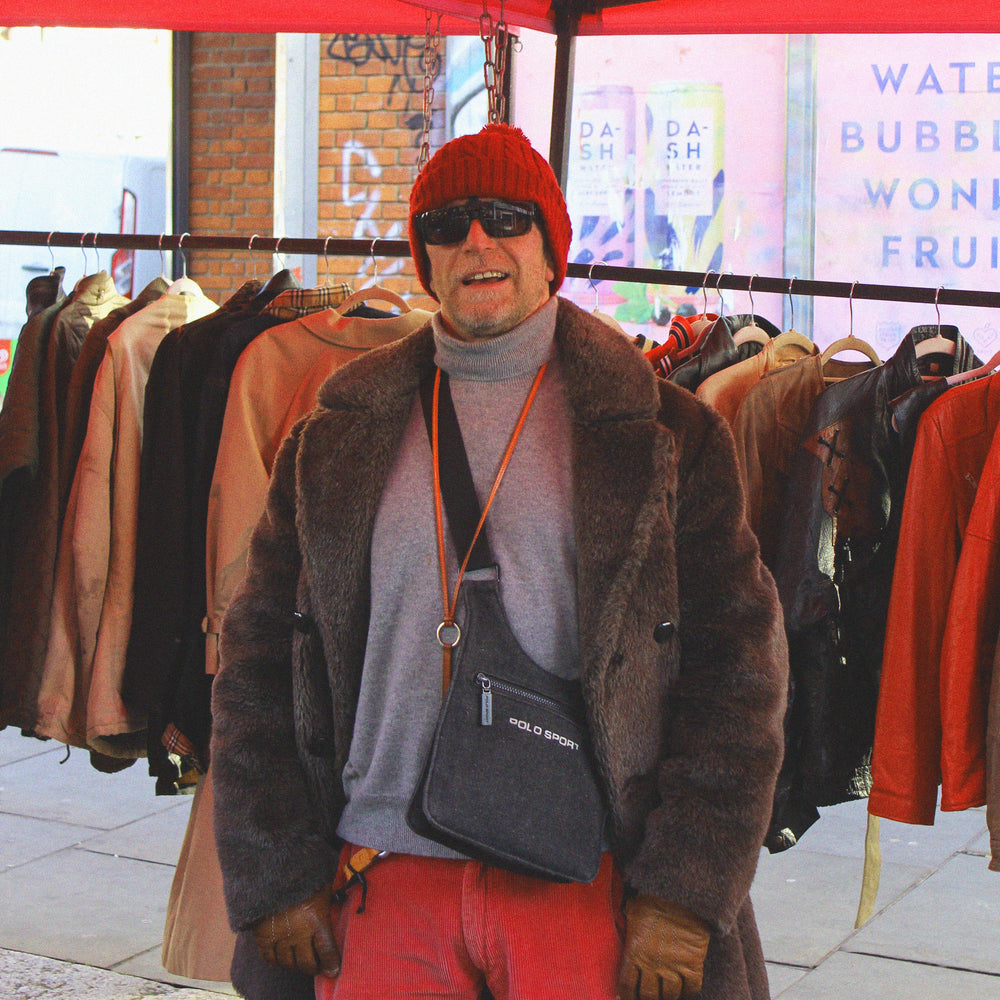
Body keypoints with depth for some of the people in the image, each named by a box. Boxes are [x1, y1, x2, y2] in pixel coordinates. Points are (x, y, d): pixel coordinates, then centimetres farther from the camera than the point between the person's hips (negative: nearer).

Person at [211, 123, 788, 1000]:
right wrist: (277, 881, 2)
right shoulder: (337, 440, 8)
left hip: (584, 891, -2)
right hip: (382, 886, 2)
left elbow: (735, 670, -2)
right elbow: (259, 661, 9)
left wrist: (683, 894, -8)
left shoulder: (667, 435, 2)